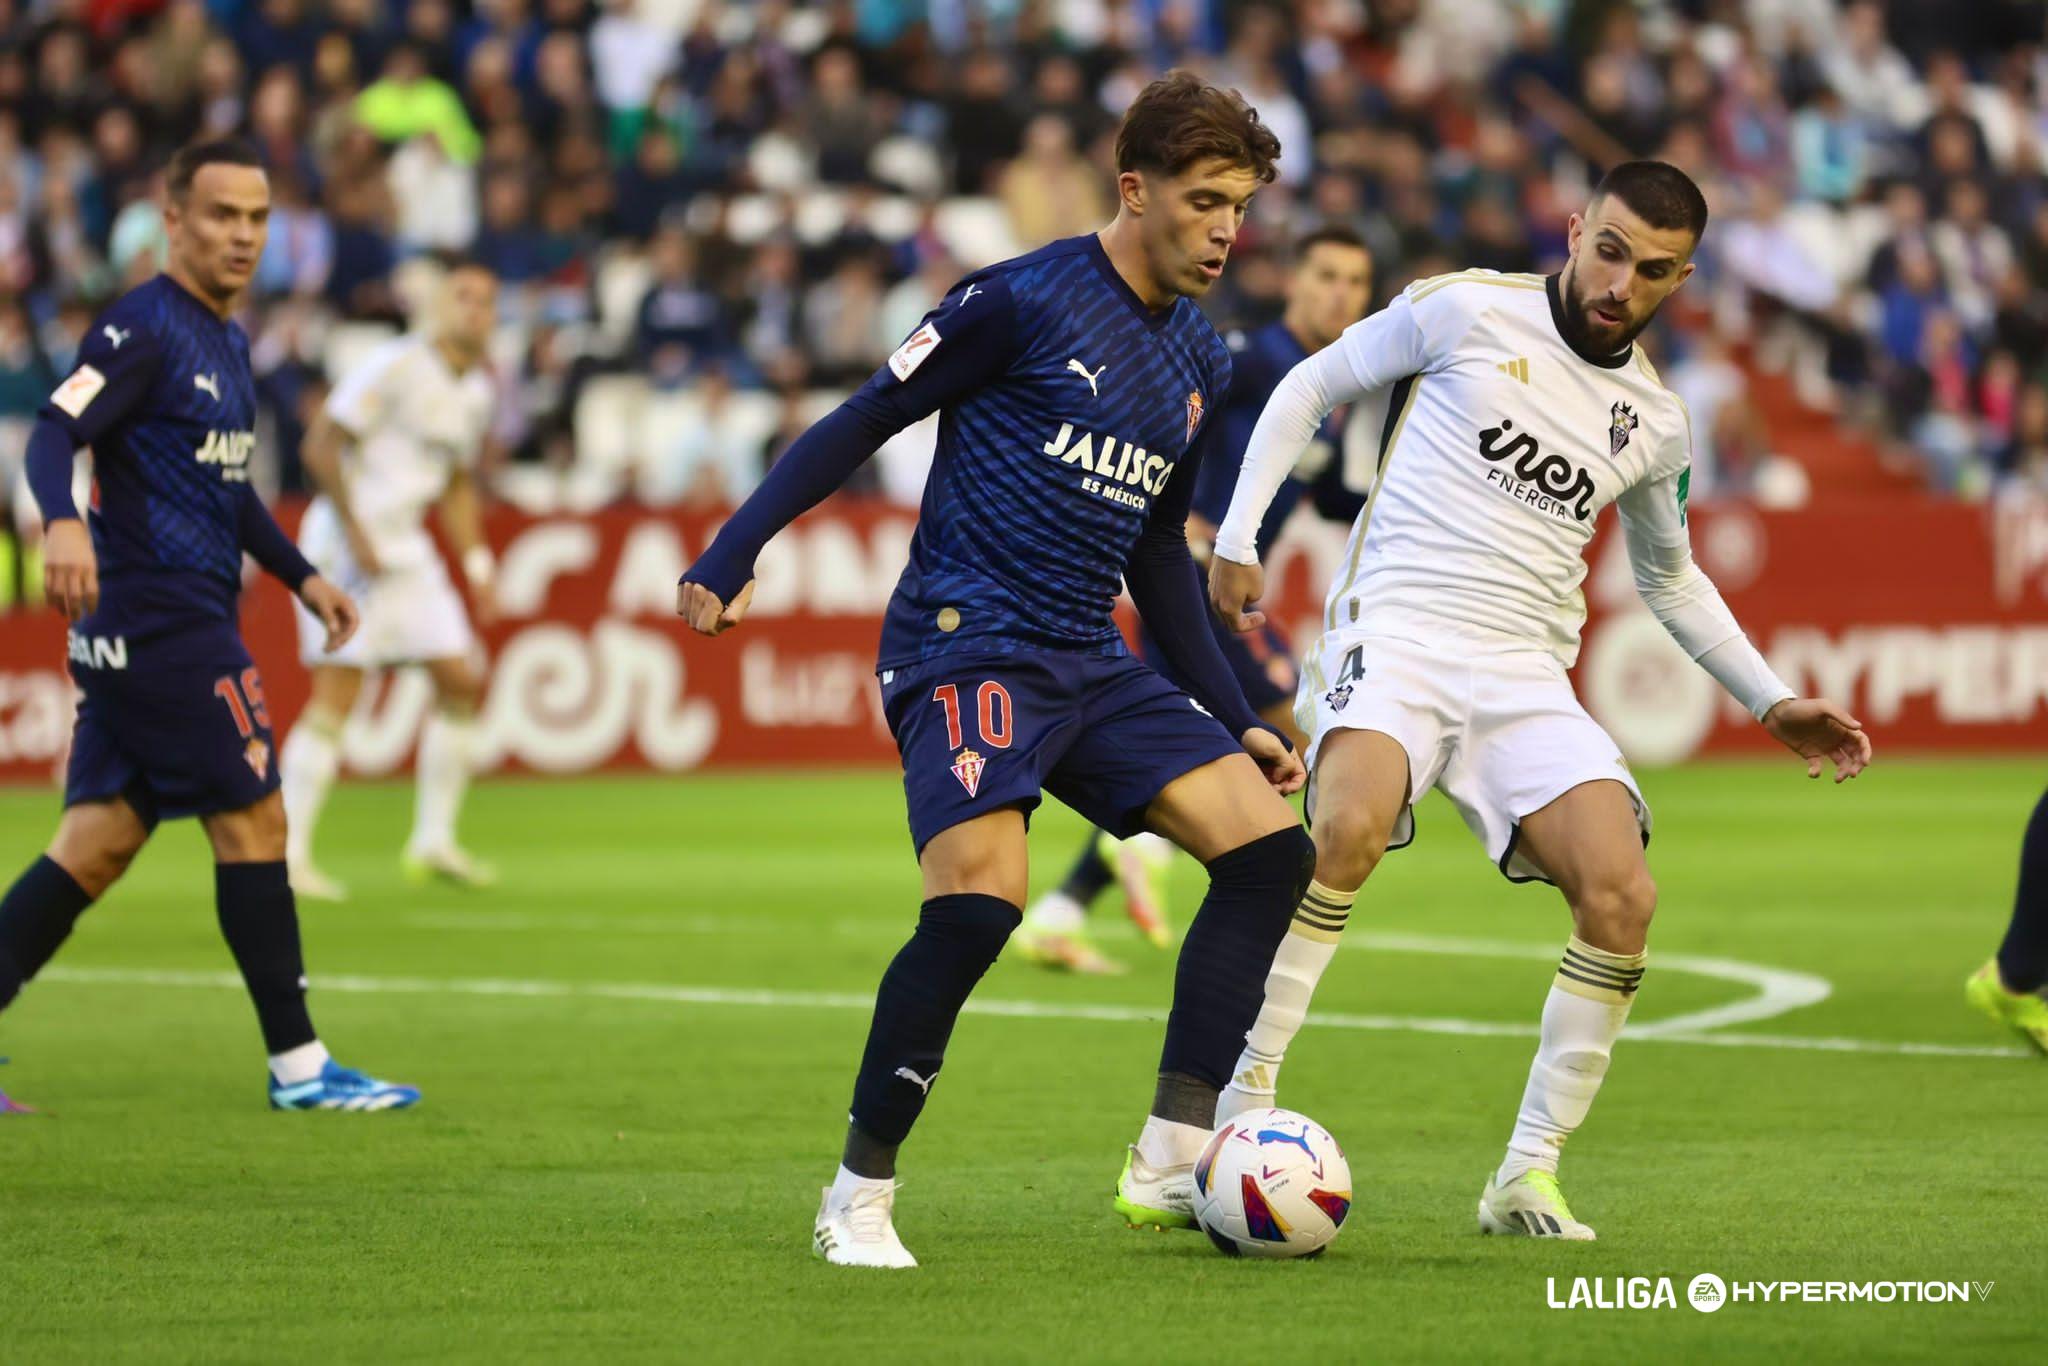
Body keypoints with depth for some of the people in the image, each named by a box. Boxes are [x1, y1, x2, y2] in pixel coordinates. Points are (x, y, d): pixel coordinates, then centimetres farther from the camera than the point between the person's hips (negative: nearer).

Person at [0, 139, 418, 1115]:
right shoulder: (141, 329, -11)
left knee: (99, 842, 6)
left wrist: (300, 575, 29)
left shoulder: (225, 339, 18)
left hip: (142, 631, 9)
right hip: (160, 621, -9)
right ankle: (297, 1064, 0)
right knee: (251, 821, -5)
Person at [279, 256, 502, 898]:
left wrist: (477, 564, 16)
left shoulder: (477, 392, 13)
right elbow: (321, 446, -15)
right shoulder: (395, 366, -12)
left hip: (407, 550, 8)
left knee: (462, 682, 2)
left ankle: (433, 841, 11)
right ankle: (287, 857, -9)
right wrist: (355, 532, -18)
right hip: (345, 542, -8)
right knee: (336, 695, -12)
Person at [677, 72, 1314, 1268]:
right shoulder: (1024, 302, -7)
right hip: (966, 643, -8)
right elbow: (863, 424, -4)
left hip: (1089, 664, 8)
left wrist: (1237, 718, 24)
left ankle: (1171, 1162, -4)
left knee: (1270, 843, -6)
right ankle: (860, 1199, -10)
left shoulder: (1202, 361, 15)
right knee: (982, 899, -25)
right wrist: (730, 559, -13)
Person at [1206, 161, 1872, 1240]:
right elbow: (1312, 387, 10)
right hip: (1396, 629, -4)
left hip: (1527, 677, 4)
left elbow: (1669, 577, 30)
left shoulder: (1654, 423, 13)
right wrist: (1238, 534, 0)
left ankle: (1528, 1176, -4)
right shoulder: (1466, 312, 0)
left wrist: (1772, 702, 23)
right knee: (1348, 828, -35)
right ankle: (1241, 1101, -26)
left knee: (1623, 897, -17)